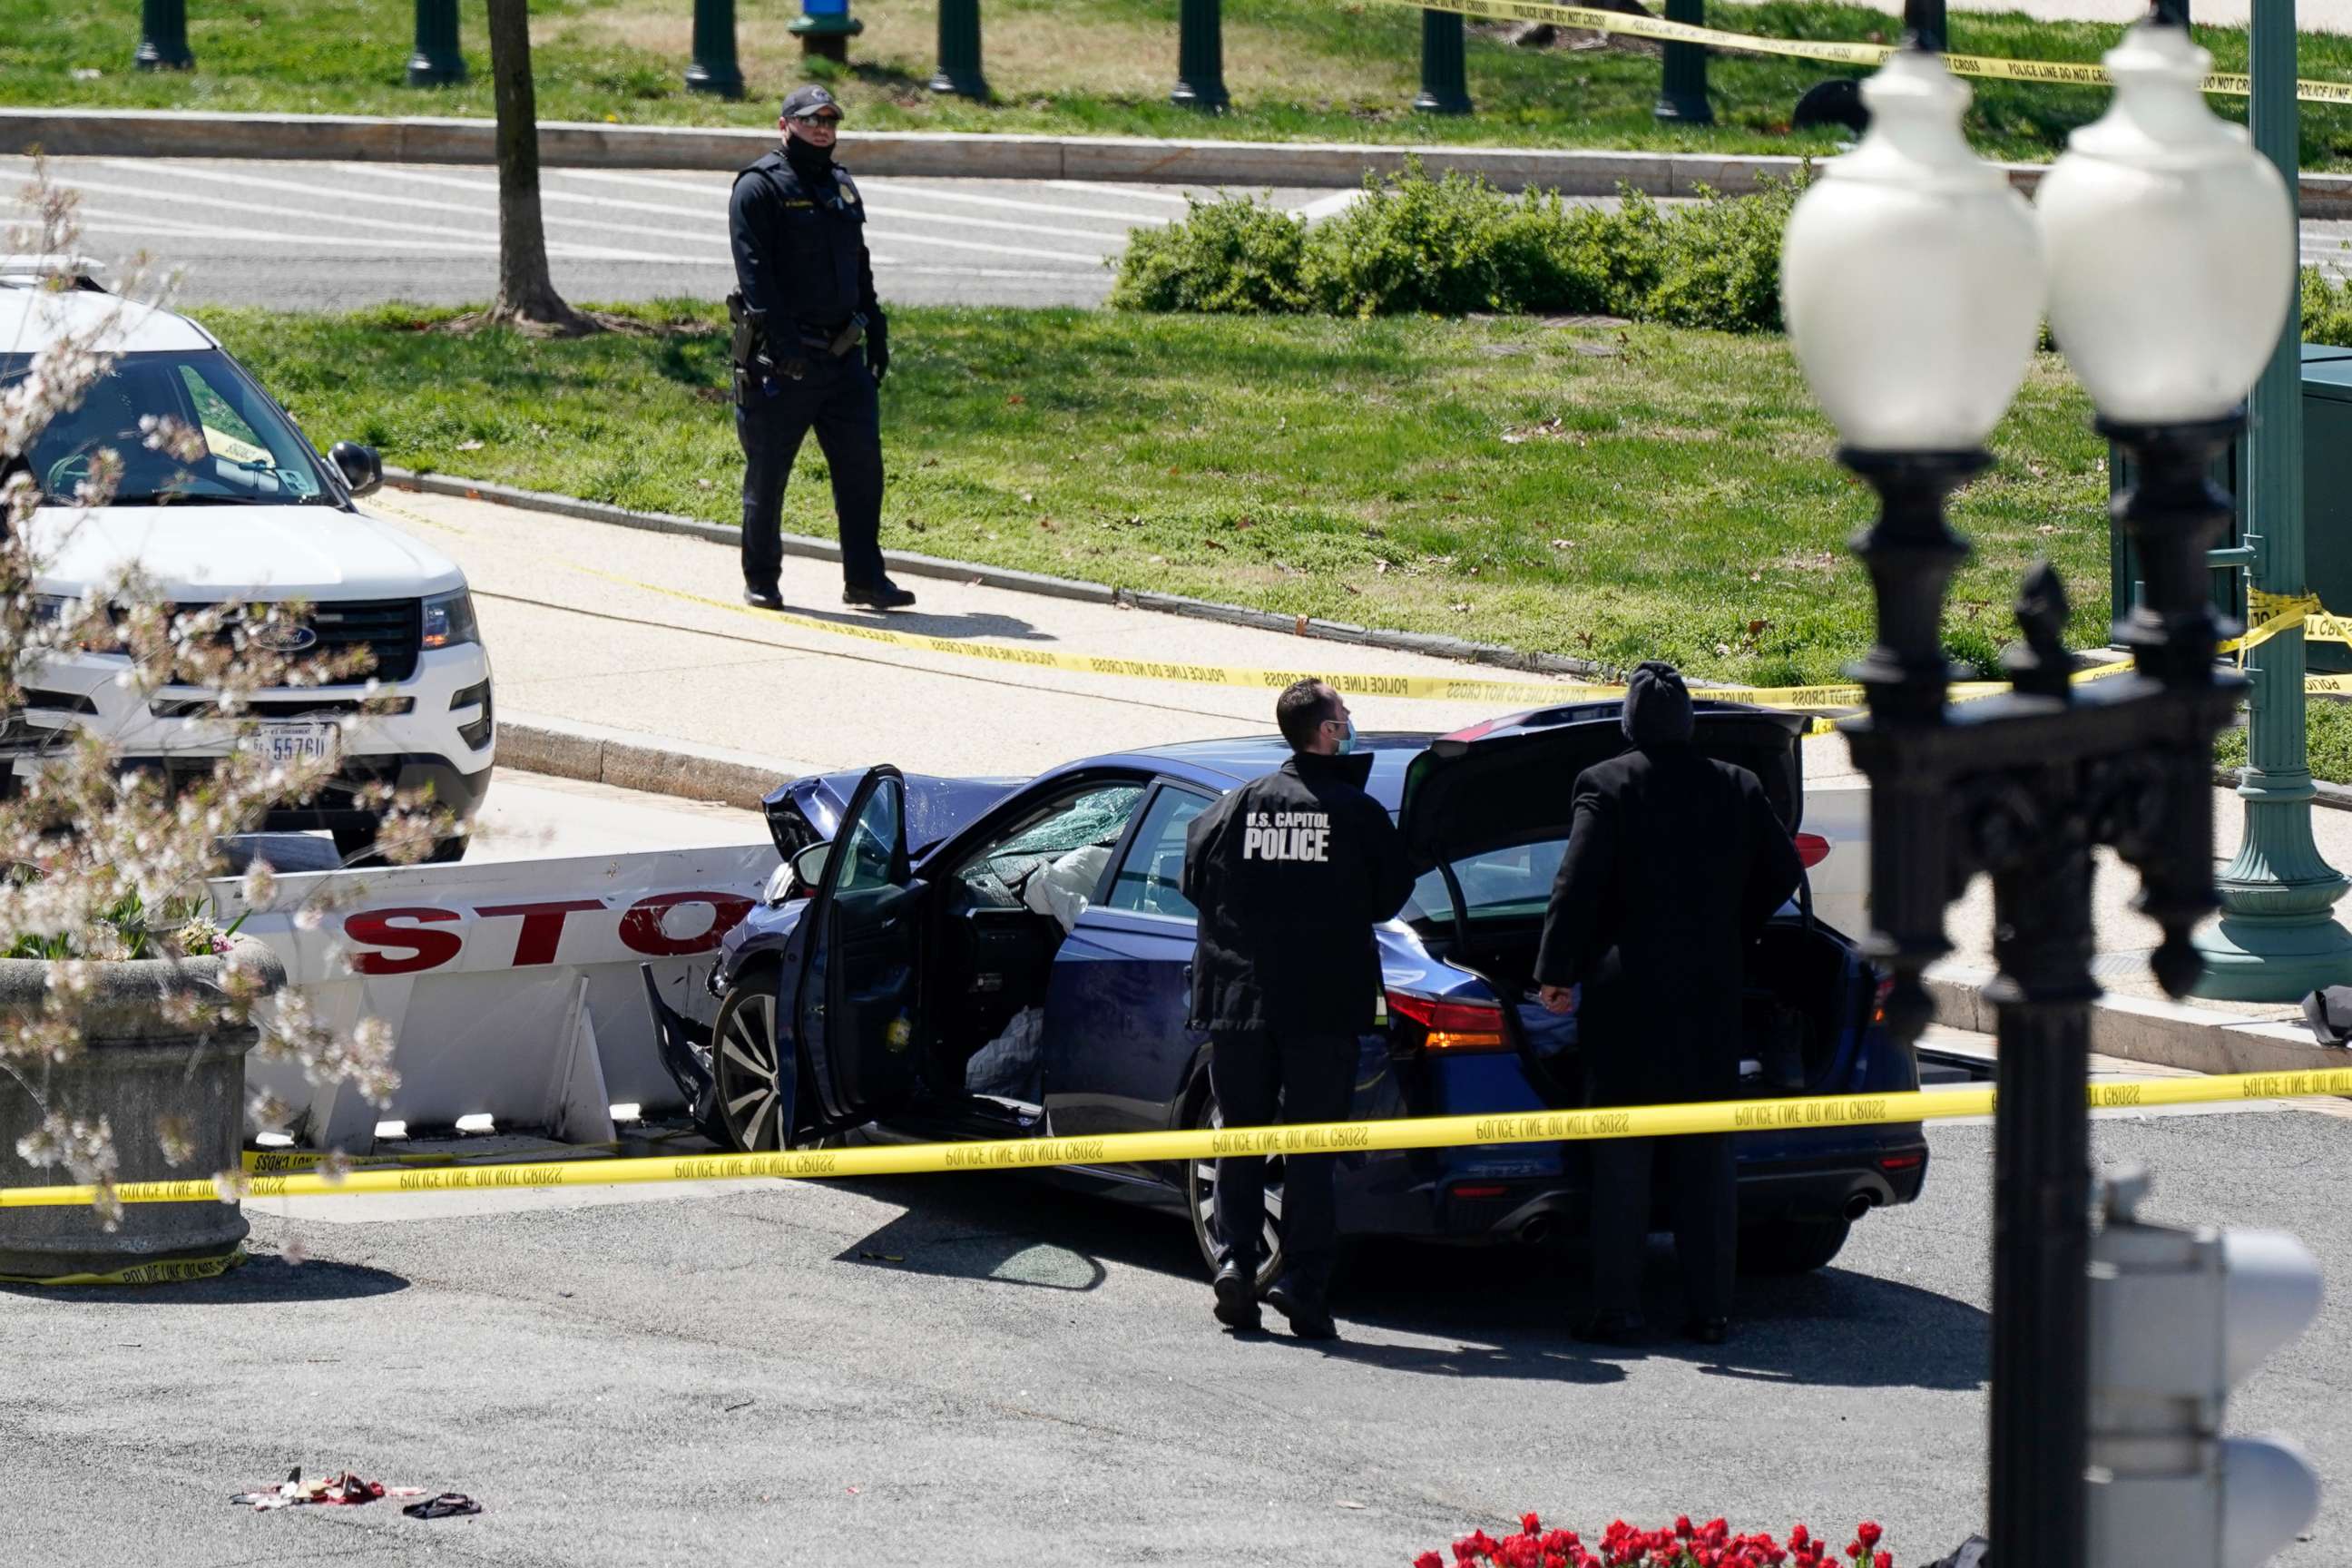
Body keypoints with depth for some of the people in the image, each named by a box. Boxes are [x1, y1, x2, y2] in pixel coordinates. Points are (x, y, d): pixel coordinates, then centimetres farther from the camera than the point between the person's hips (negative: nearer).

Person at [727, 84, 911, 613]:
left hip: (842, 354, 6)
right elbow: (753, 269, -15)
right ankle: (760, 580, 12)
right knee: (768, 471, 2)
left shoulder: (841, 186, 17)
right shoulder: (759, 187, -6)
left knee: (862, 463, 1)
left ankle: (865, 579, 5)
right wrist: (781, 338, -23)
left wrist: (876, 333, 17)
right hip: (780, 358, -6)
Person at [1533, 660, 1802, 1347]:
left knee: (1620, 1157, 1)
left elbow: (1577, 886, -12)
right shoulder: (1737, 788, 4)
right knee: (1706, 1157, 8)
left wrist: (1555, 972, -5)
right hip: (1710, 1001, 3)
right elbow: (1782, 872, 11)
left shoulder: (1606, 786, -8)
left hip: (1626, 996, -3)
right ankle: (1710, 1308, 6)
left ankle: (1618, 1308, -1)